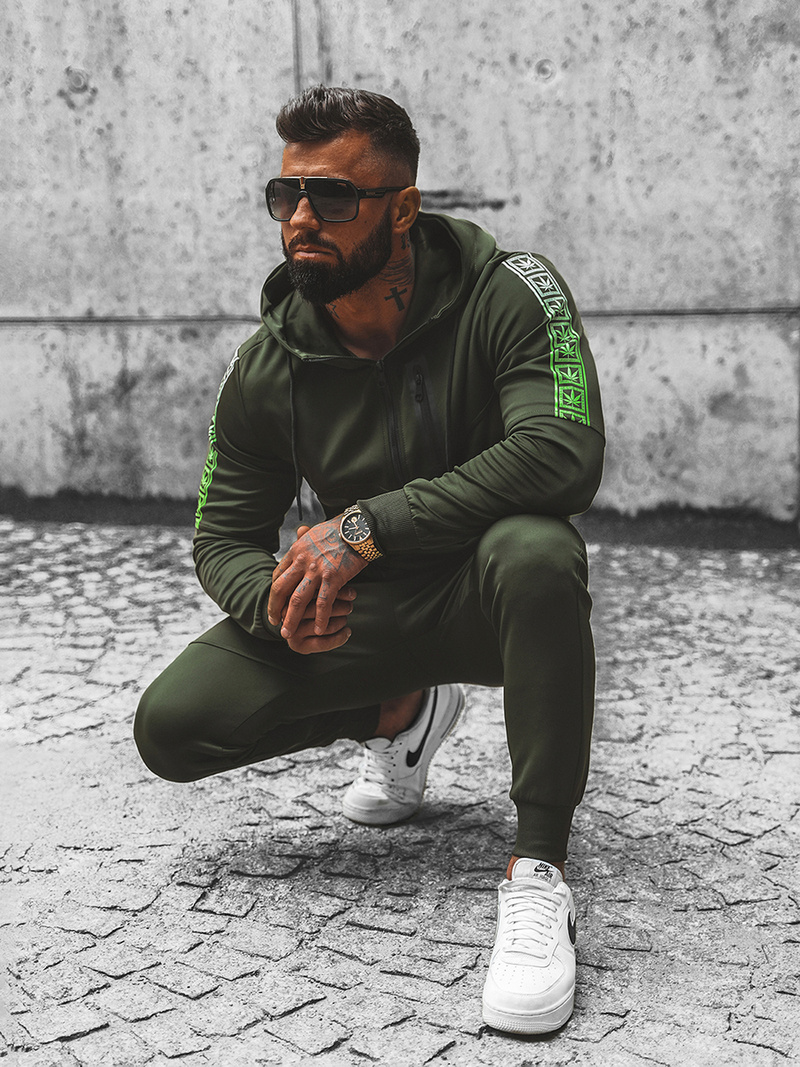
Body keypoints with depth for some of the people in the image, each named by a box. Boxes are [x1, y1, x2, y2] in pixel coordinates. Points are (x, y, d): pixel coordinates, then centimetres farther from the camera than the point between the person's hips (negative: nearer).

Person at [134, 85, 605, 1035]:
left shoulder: (508, 292, -17)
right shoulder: (266, 367, -6)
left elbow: (564, 454, -32)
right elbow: (224, 536, 2)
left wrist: (366, 526, -34)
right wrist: (276, 601, -24)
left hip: (487, 600, -4)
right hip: (358, 613, 4)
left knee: (535, 550, -40)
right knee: (171, 726, -12)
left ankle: (538, 869, -27)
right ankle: (401, 713, 14)